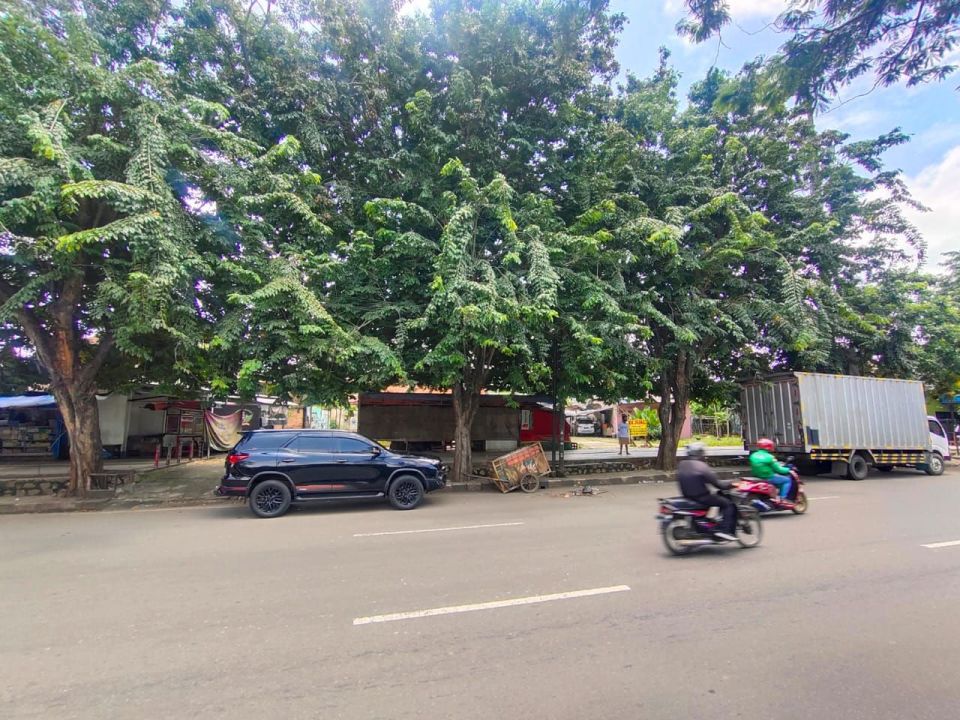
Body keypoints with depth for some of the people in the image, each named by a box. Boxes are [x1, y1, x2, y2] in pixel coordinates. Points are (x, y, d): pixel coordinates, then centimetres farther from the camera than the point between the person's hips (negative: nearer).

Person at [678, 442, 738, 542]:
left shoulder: (681, 465, 5)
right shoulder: (701, 466, -18)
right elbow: (716, 483, -14)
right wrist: (730, 484, 0)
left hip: (687, 496, 9)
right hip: (702, 498, -9)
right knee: (729, 504, 0)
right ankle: (726, 531, -8)